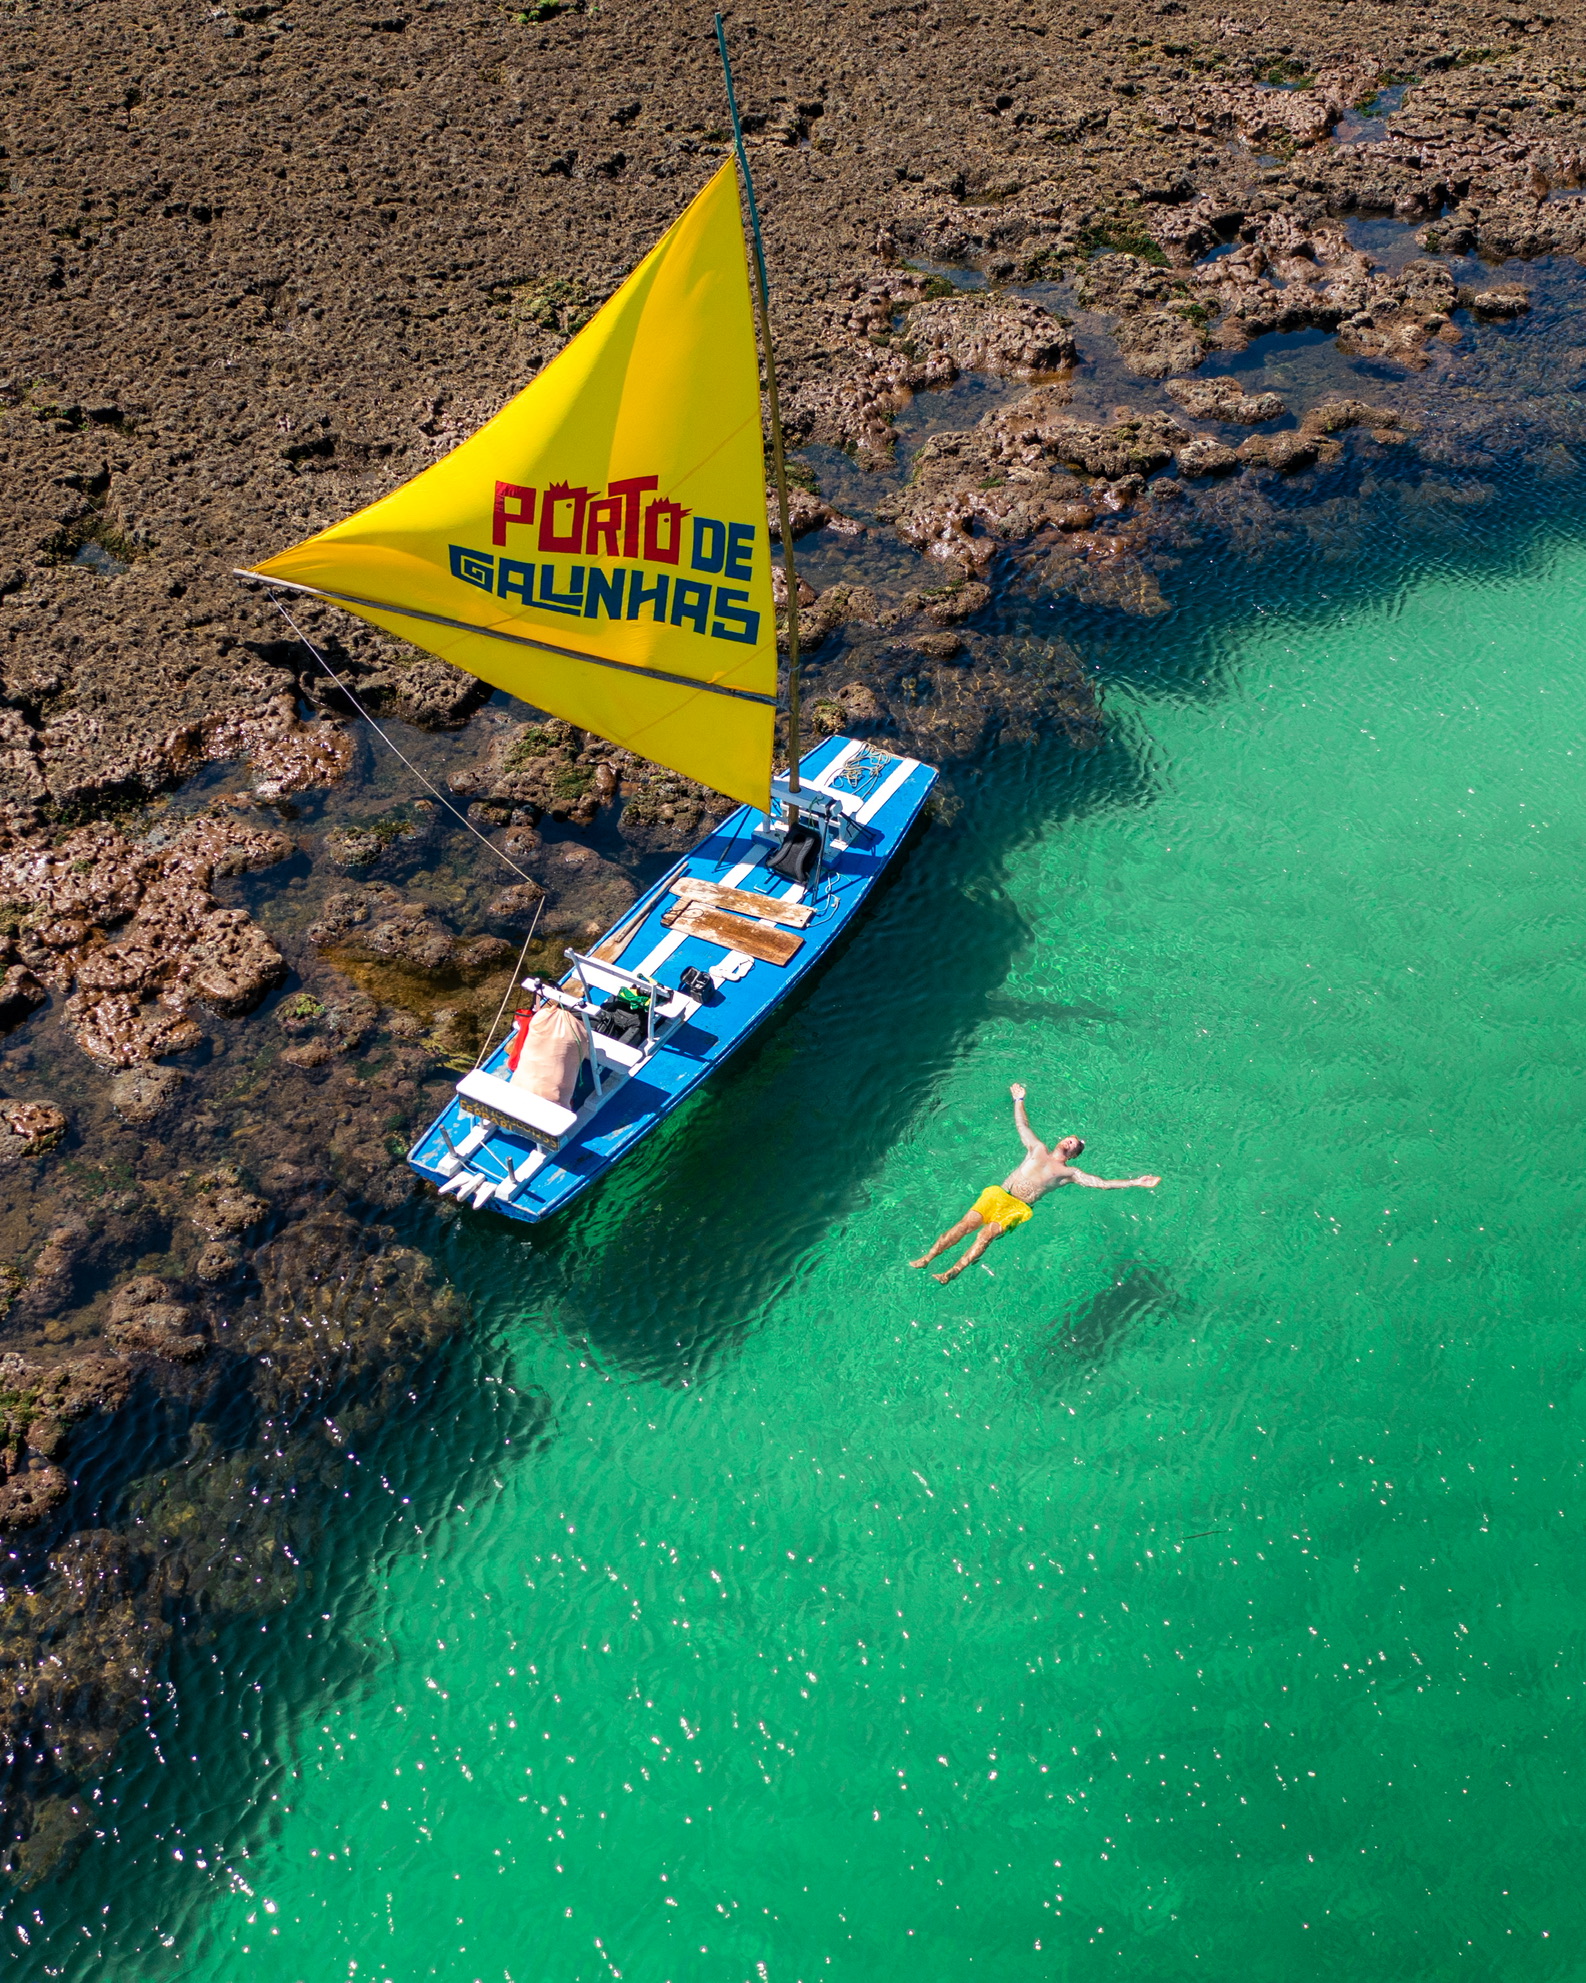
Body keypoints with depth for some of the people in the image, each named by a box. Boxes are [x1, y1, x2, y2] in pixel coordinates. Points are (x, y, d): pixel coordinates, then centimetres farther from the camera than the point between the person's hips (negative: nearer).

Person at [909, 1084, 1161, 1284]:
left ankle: (952, 1273, -33)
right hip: (998, 1195, 3)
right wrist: (1019, 1100, 37)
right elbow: (1022, 1125, 33)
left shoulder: (1068, 1173, 12)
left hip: (1018, 1209, -3)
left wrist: (1136, 1183, -5)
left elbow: (1102, 1183, 4)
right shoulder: (1038, 1149, 22)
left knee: (986, 1234, -28)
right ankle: (927, 1257, -17)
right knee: (966, 1223, -18)